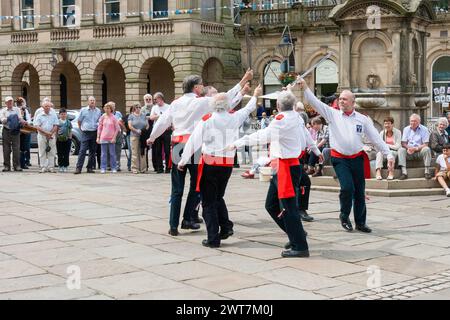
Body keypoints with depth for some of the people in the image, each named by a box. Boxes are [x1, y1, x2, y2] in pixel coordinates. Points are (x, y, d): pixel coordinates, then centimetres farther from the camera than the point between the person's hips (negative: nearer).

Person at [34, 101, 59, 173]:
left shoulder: (53, 115, 9)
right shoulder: (39, 116, 6)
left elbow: (55, 126, 3)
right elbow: (37, 126, -3)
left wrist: (50, 133, -11)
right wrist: (46, 133, -13)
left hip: (51, 136, 1)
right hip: (41, 136, -1)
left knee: (51, 152, 0)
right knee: (42, 153, -1)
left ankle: (50, 167, 4)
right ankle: (43, 167, 2)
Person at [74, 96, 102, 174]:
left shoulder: (98, 111, 8)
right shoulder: (83, 110, 1)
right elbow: (79, 121, 10)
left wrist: (98, 129, 12)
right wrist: (81, 129, 8)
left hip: (95, 133, 3)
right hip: (86, 133, -3)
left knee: (93, 151, 6)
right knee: (82, 151, -9)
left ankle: (90, 168, 13)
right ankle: (78, 168, -10)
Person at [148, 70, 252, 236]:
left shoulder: (176, 103, 11)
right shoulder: (202, 102, -2)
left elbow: (162, 122, 14)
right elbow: (226, 99, -3)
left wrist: (151, 138, 31)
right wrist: (244, 81, 4)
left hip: (177, 147, 4)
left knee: (177, 188, 6)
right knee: (196, 184, 13)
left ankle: (173, 225, 3)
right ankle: (188, 219, 11)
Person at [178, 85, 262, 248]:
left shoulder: (207, 119, -9)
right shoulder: (234, 118, 1)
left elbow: (194, 141, -9)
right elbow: (248, 109, 22)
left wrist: (183, 161, 1)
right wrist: (255, 95, 41)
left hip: (210, 164, -4)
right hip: (228, 164, 4)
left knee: (209, 202, 5)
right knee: (218, 197, 24)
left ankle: (213, 238, 2)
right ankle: (226, 226, 7)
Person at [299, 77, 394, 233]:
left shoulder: (362, 119, 6)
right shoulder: (333, 114, 3)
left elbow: (376, 138, 6)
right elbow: (316, 103, -5)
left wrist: (388, 154, 2)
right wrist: (305, 87, -17)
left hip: (357, 158, 2)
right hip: (340, 159, -2)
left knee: (360, 191, 6)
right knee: (347, 188, -17)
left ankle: (360, 222, 21)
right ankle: (344, 216, 8)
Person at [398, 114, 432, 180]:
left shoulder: (424, 129, 0)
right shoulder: (406, 129, 9)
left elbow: (426, 144, -7)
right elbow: (403, 143, 3)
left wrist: (416, 148, -23)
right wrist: (408, 148, -20)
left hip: (420, 151, -2)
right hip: (409, 152, 2)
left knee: (427, 149, -32)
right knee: (401, 150, -26)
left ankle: (427, 171, -26)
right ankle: (404, 172, -34)